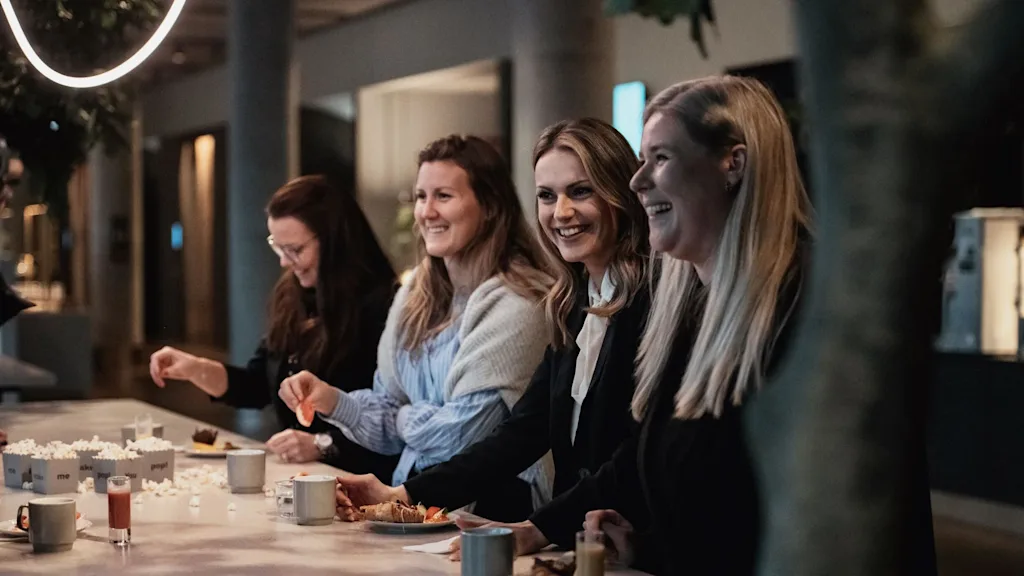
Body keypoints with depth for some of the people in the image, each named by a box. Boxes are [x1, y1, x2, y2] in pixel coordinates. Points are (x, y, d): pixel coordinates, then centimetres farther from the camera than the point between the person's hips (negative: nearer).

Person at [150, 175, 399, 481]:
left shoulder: (382, 307, -14)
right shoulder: (291, 297, 13)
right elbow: (258, 386, 22)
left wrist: (323, 445, -21)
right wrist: (196, 369, 8)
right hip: (296, 474, 8)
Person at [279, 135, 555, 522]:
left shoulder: (513, 305, -14)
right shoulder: (416, 296, 12)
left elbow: (463, 431, -15)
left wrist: (405, 419, 4)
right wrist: (333, 401, -4)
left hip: (488, 502, -7)